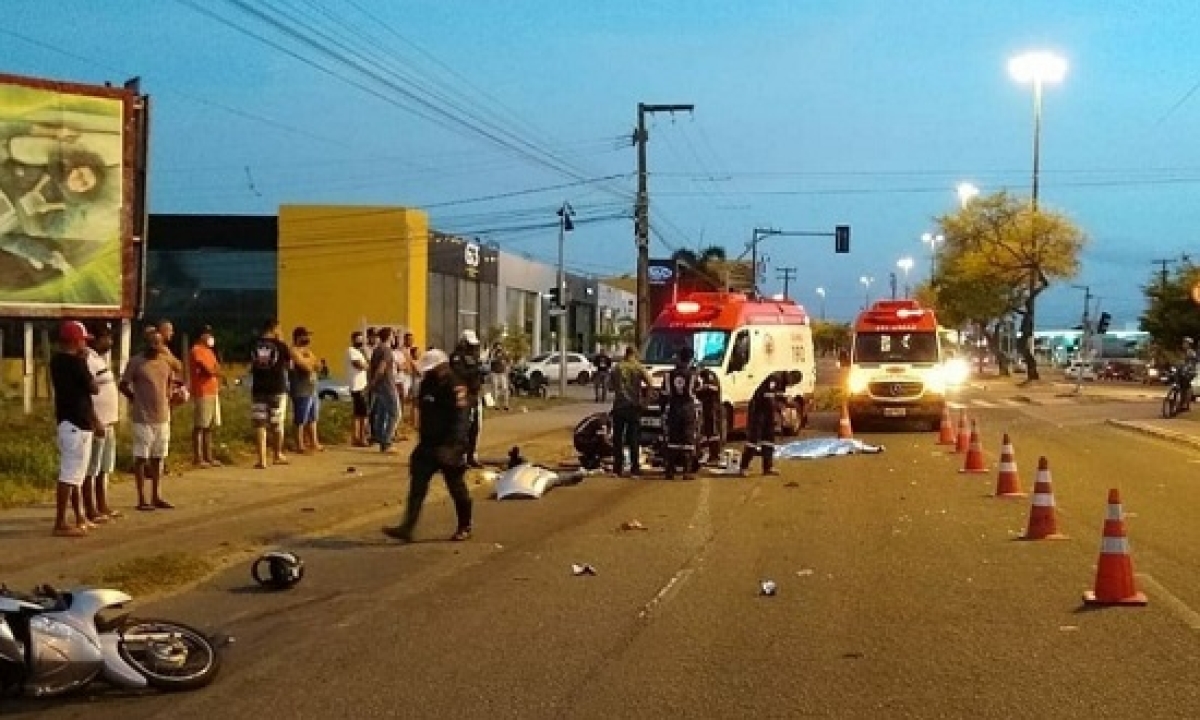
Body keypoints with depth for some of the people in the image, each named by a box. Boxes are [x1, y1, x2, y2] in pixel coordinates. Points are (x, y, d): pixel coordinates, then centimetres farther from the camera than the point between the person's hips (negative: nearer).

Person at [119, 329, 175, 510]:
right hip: (143, 418, -6)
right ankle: (142, 499, 4)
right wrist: (136, 399, 0)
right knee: (141, 458, 0)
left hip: (163, 417, 6)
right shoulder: (136, 362, -9)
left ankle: (156, 497, 19)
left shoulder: (166, 361, 7)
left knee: (158, 458, 11)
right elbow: (123, 385, -4)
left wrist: (168, 399, 10)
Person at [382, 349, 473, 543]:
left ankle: (464, 528, 23)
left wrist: (450, 447, -32)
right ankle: (407, 528, -4)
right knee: (417, 486, -1)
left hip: (449, 448, -7)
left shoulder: (456, 387, -16)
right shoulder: (427, 385, 10)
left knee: (457, 487, 6)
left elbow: (459, 421, -25)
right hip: (428, 445, 8)